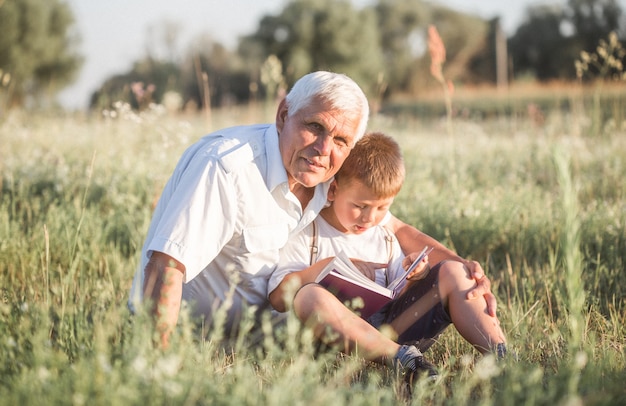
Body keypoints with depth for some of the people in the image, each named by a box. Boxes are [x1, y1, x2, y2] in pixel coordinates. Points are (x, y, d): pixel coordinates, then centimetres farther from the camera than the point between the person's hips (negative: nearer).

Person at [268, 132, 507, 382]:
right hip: (337, 337, -5)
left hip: (388, 329, 5)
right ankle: (404, 358, -47)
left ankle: (499, 354, -21)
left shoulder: (385, 236, 20)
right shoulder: (307, 232, 4)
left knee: (452, 272, -3)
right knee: (308, 296, -38)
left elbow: (402, 298, 20)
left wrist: (414, 279, -3)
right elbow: (278, 298, -8)